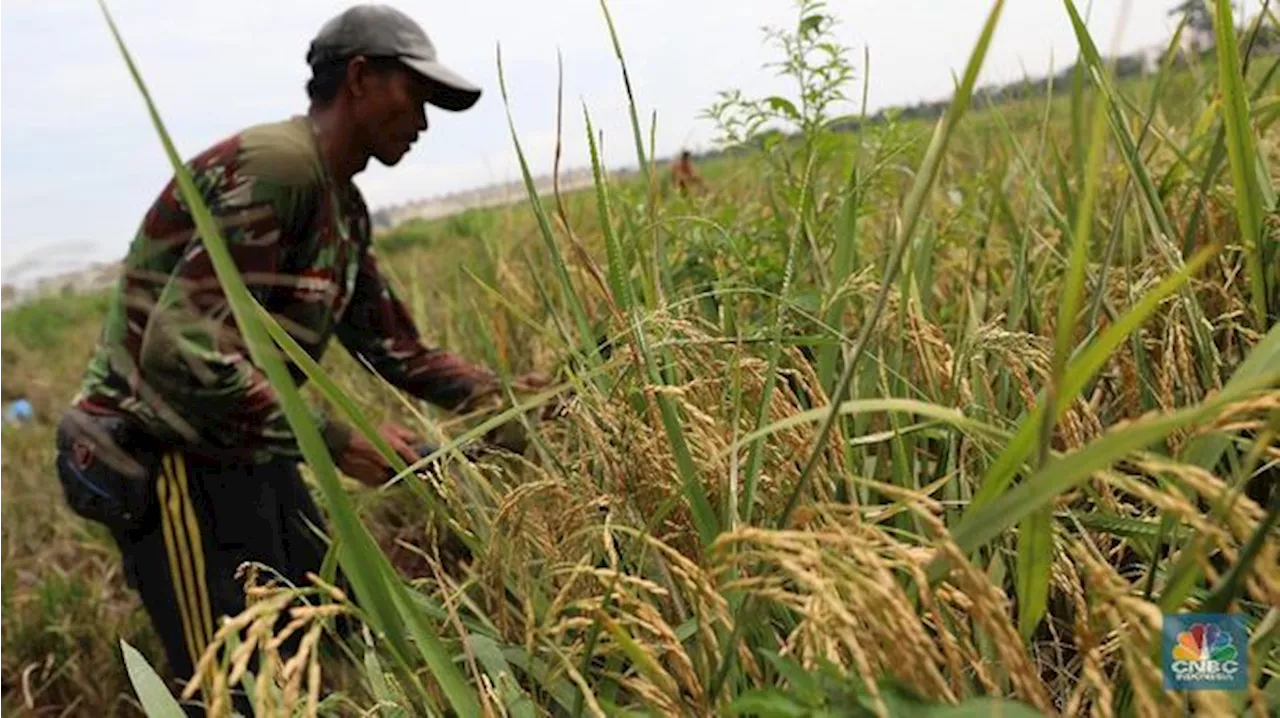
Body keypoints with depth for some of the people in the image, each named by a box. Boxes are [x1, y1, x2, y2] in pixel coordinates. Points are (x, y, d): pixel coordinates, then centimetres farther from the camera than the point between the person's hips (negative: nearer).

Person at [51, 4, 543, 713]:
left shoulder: (344, 207, 8)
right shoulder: (276, 165, -22)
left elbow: (396, 348, 12)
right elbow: (179, 351, -29)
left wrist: (501, 395, 1)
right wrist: (336, 441, -26)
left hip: (248, 454, 9)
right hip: (167, 463, -9)